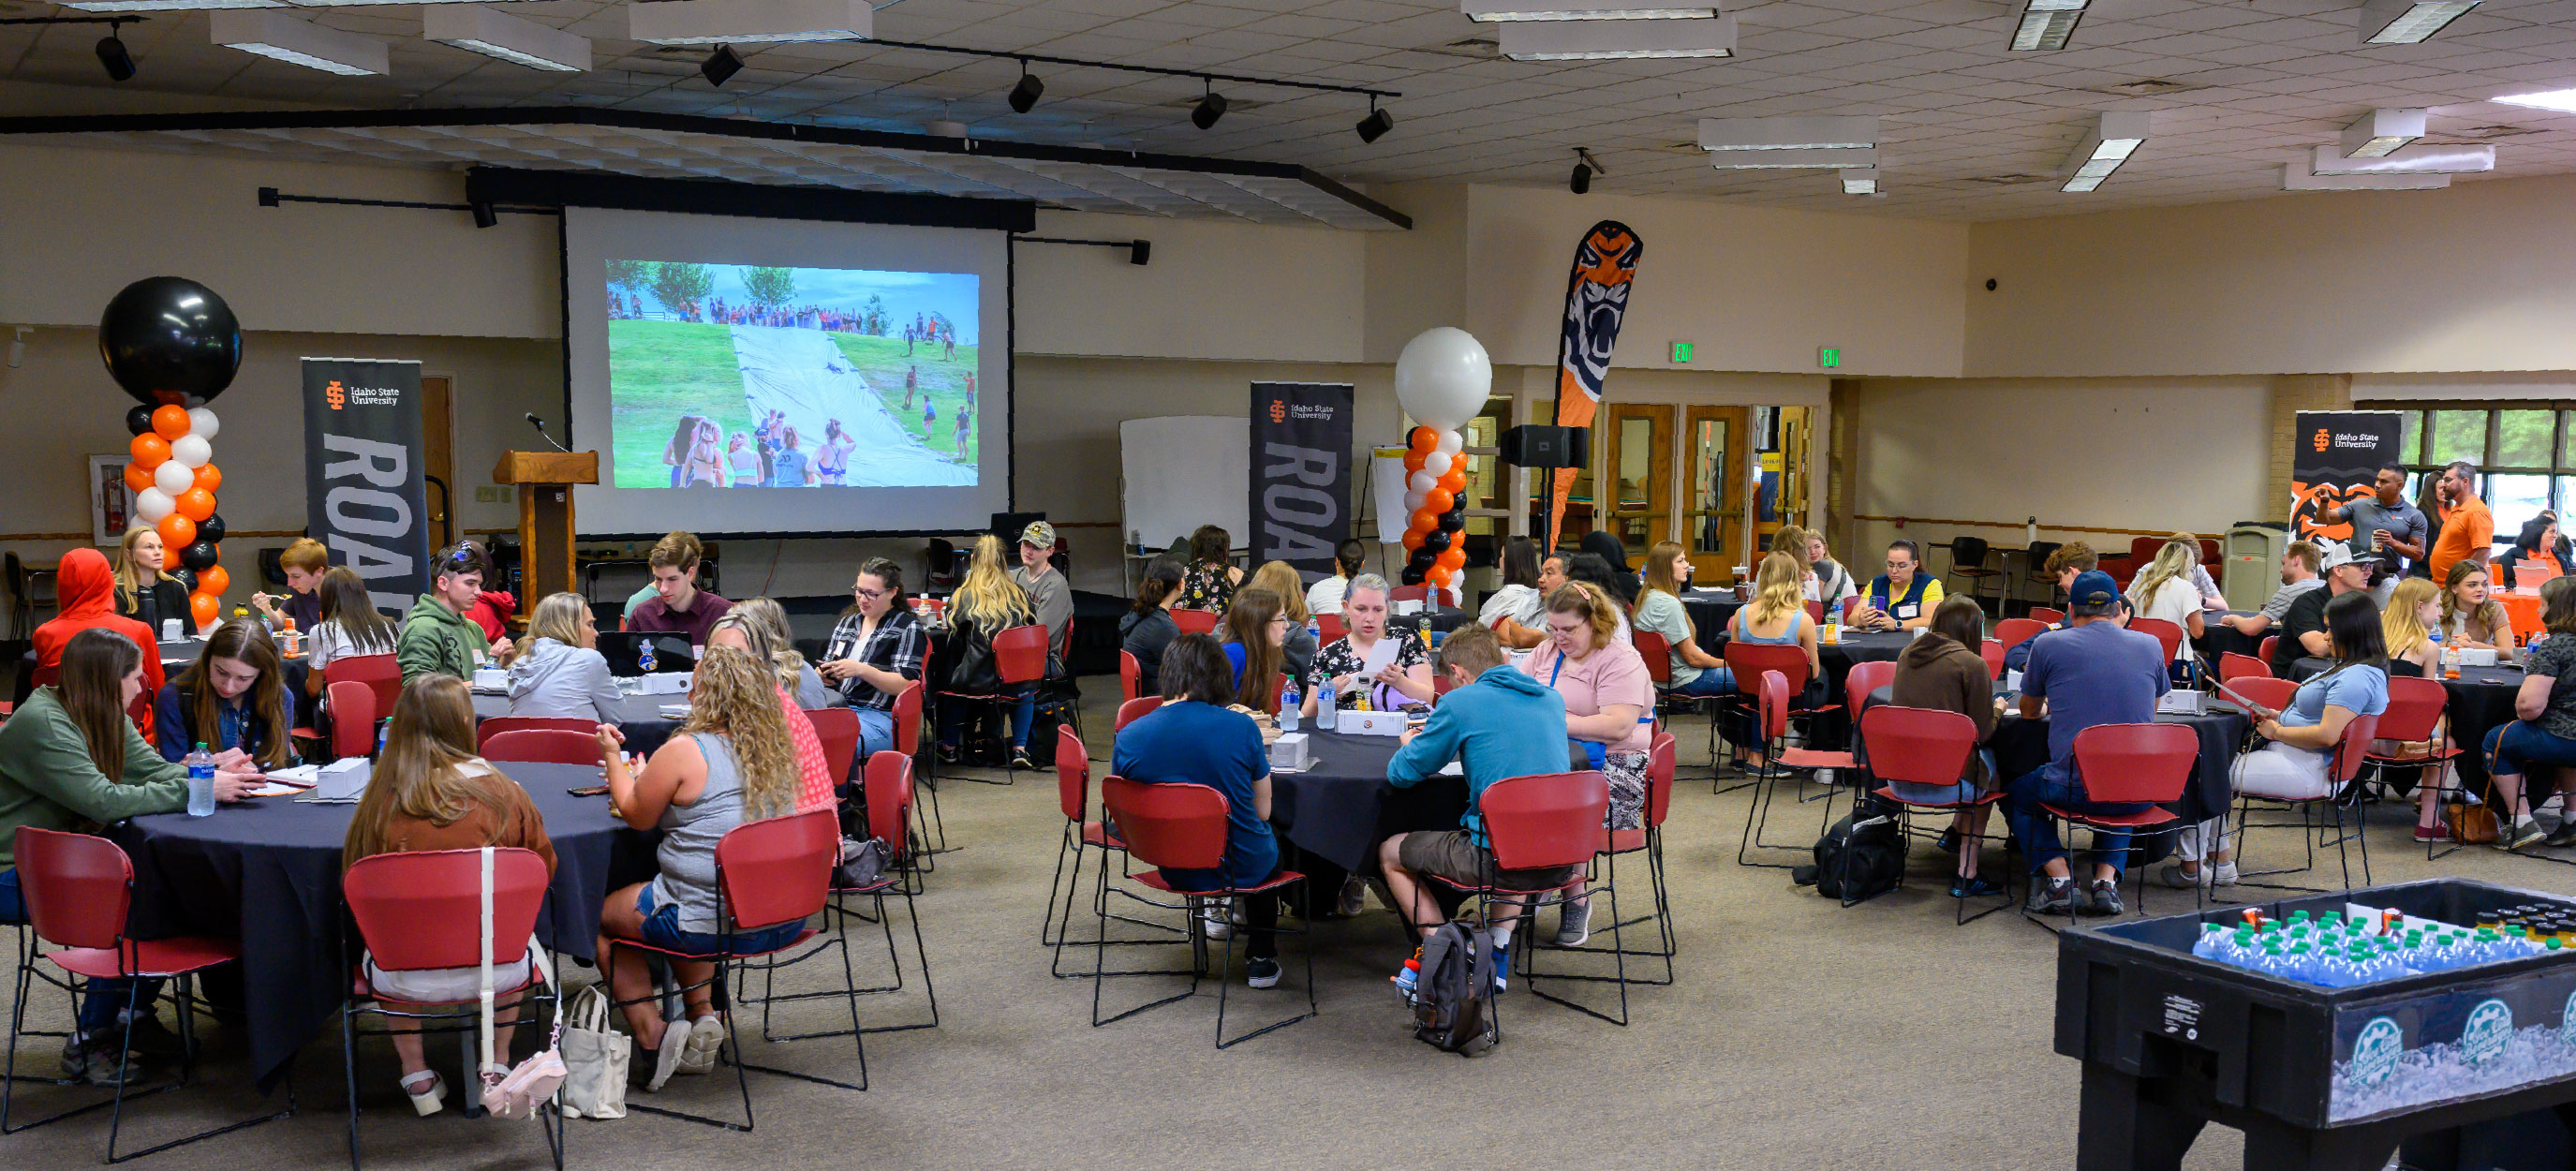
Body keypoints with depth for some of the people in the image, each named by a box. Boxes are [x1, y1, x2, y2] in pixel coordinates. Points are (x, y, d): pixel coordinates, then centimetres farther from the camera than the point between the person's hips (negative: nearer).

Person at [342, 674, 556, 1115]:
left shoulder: (382, 802, -12)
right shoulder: (504, 794, -11)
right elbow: (544, 869, 3)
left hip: (405, 980, 0)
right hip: (493, 974, 0)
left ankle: (417, 1077, 37)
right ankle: (497, 1068, 38)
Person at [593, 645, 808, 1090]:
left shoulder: (684, 751, -15)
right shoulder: (778, 752, 5)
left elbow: (635, 815, 0)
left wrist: (613, 755, 14)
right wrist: (644, 777, 27)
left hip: (713, 925, -7)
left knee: (602, 914, 18)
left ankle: (652, 1037, 10)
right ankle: (703, 1015, 21)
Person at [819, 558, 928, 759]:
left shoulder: (908, 627, 3)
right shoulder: (848, 621, 23)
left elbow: (905, 684, -7)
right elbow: (828, 675, 28)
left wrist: (861, 670, -19)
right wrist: (820, 674, 2)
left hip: (881, 717, -6)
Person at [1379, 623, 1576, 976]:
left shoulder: (1459, 702, -7)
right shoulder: (1552, 699, 11)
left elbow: (1400, 775, 0)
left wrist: (1410, 745, 22)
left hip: (1497, 860, -6)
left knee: (1389, 852, 17)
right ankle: (1498, 943, 26)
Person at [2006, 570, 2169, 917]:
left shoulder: (2049, 644, 0)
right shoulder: (2151, 645, 8)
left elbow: (2029, 712, 17)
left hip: (2074, 789, -3)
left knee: (2017, 791, 27)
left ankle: (2058, 878, 6)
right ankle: (2107, 878, 15)